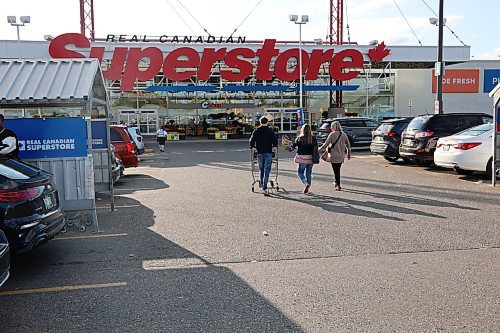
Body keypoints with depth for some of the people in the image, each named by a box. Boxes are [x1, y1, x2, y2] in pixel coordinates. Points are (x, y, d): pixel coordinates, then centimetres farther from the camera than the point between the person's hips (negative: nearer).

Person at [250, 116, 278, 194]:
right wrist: (273, 145, 14)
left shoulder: (256, 131, 3)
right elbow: (275, 142, -6)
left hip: (260, 153, 2)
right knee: (267, 170, -4)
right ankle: (264, 187, -12)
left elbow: (251, 141, -2)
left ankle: (262, 185, 28)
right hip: (268, 152, -2)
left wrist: (255, 146, 16)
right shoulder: (270, 131, -2)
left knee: (261, 170, 17)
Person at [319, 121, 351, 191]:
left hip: (334, 155, -5)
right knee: (338, 170, 19)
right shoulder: (344, 134, 3)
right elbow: (348, 144, 9)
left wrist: (319, 150, -2)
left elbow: (326, 144, -13)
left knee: (336, 170, 0)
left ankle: (338, 185, -1)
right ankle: (336, 182, 32)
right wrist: (349, 153, 21)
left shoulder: (332, 134, -12)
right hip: (341, 156, 5)